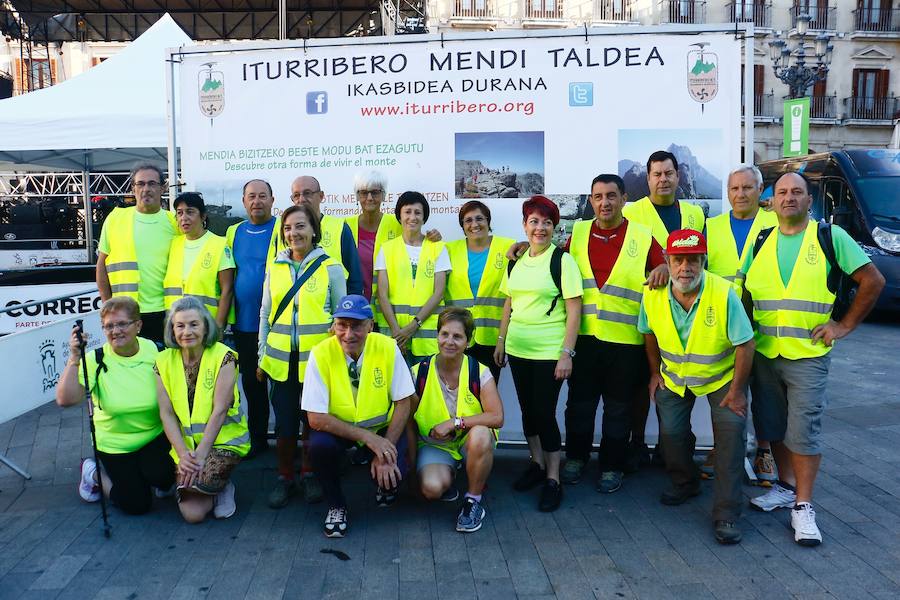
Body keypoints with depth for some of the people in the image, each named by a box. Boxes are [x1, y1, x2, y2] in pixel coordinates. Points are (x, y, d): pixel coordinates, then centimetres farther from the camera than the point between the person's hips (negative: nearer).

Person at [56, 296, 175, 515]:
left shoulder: (153, 350, -11)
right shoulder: (96, 361, -14)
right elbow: (65, 399, -24)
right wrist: (74, 359, -32)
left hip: (156, 436, 1)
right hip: (115, 444, -1)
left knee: (161, 475, -27)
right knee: (137, 505, 1)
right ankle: (94, 472, 29)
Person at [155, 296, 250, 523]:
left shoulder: (223, 357, -11)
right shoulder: (164, 361, 1)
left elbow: (219, 410, -15)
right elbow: (166, 413, -3)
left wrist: (200, 455, -20)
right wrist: (183, 453, -15)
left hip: (223, 439, -3)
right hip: (185, 443, 3)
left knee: (199, 481, -31)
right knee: (192, 513, -13)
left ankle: (222, 485, 5)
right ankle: (216, 487, 20)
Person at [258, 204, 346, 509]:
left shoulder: (330, 267, -1)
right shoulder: (275, 267, 8)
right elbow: (265, 314, 13)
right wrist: (261, 356, 11)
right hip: (281, 358, 2)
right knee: (284, 422, 6)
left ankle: (309, 473, 28)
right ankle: (284, 478, 24)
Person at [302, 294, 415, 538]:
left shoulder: (388, 348, -18)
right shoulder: (321, 354, -20)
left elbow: (404, 403, -11)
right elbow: (316, 418, -21)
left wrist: (387, 453, -18)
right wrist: (367, 437, -27)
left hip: (383, 428, 0)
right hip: (337, 429, 0)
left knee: (392, 475, -24)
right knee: (319, 444, -31)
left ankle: (385, 485, 17)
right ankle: (336, 506, -2)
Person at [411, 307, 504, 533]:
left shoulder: (480, 373, -12)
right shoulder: (420, 373, -9)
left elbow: (497, 418, -19)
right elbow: (408, 421, -3)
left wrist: (455, 422, -25)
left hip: (470, 441, 0)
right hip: (434, 445, 1)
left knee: (480, 435, -36)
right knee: (431, 488, -29)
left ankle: (473, 501, -12)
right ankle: (446, 481, 12)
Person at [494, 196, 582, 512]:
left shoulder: (562, 260, -7)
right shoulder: (516, 262, 9)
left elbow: (574, 311, -10)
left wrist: (567, 354, -15)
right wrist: (501, 340, 14)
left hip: (549, 353, -5)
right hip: (517, 350, 5)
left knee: (545, 413, -2)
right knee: (527, 410, 14)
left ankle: (553, 480, 12)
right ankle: (537, 464, 31)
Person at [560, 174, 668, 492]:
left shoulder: (642, 236, 1)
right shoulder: (578, 233, 8)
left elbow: (665, 268, 3)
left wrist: (664, 268, -18)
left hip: (625, 338, -2)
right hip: (582, 335, 2)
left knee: (618, 406, 10)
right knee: (579, 402, 13)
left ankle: (612, 466, 26)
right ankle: (576, 457, 32)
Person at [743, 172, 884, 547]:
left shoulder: (830, 237, -1)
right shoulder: (761, 242, 9)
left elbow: (873, 281, 1)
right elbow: (741, 286, 14)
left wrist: (845, 325, -3)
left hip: (808, 354, -4)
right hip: (764, 353, 4)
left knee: (804, 431, -4)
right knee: (773, 427, 12)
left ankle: (802, 507, 8)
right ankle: (786, 487, 30)